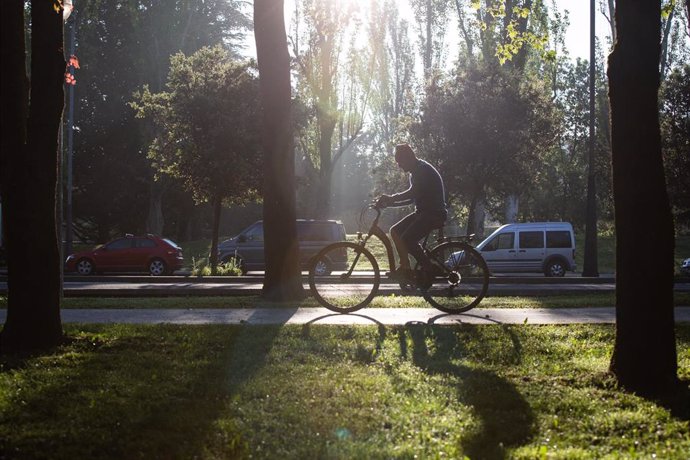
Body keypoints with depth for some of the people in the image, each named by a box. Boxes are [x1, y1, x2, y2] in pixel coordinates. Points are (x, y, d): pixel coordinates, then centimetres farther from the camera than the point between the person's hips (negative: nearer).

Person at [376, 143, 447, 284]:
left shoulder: (423, 169, -14)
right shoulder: (416, 171, 18)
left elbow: (412, 193, -26)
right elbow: (412, 198, 19)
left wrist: (390, 199, -22)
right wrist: (389, 203, 9)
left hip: (434, 213, -10)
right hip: (424, 212, 10)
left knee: (408, 239, -22)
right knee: (395, 231, 3)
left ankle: (429, 270, -9)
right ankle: (405, 267, 4)